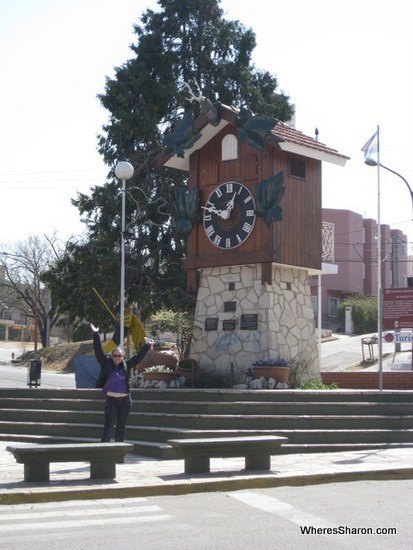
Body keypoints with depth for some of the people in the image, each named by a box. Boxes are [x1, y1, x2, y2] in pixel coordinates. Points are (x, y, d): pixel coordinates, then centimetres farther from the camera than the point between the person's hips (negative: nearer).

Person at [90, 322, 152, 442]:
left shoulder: (126, 365, 8)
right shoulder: (106, 363, 2)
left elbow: (138, 356, 19)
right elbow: (98, 351, -4)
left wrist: (147, 346, 24)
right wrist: (96, 334, -10)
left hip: (125, 400, 3)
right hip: (111, 400, -3)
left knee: (121, 428, 8)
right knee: (109, 427, -9)